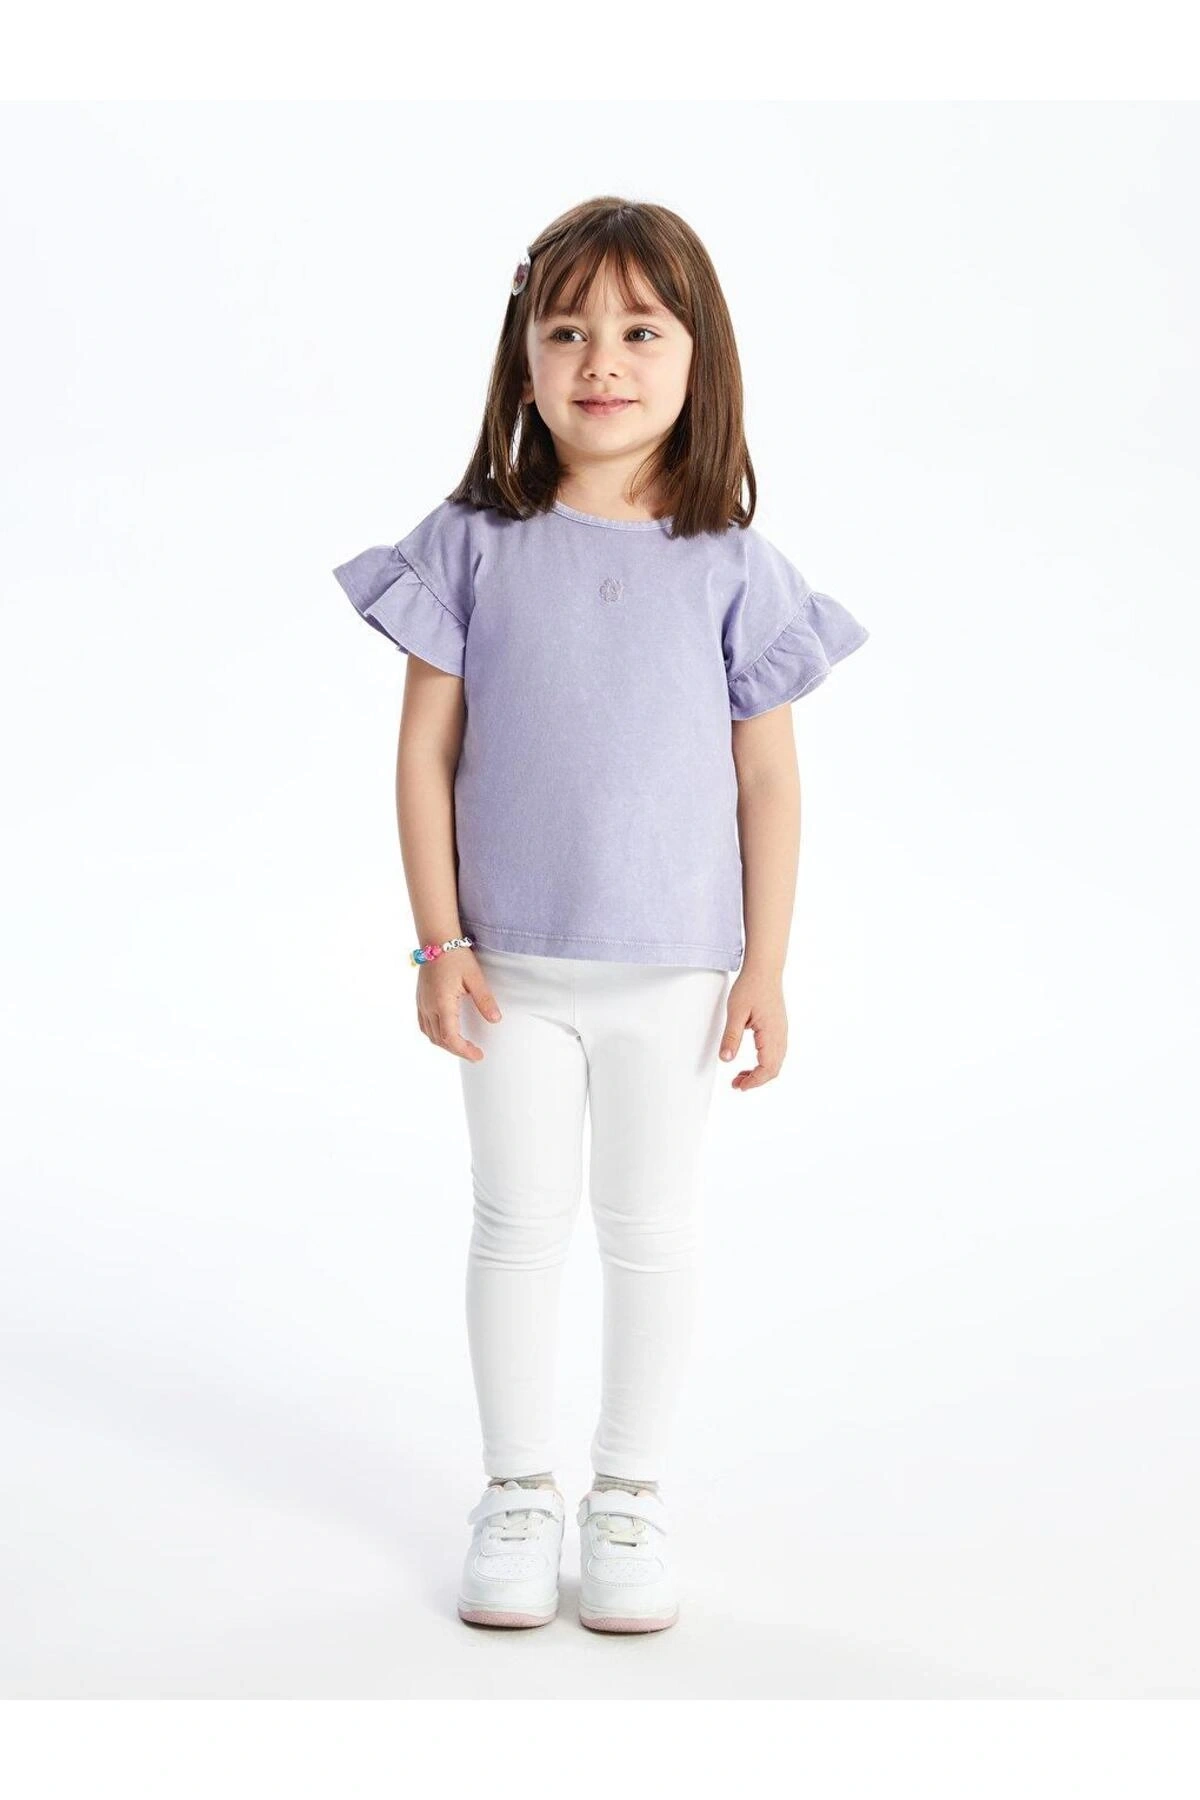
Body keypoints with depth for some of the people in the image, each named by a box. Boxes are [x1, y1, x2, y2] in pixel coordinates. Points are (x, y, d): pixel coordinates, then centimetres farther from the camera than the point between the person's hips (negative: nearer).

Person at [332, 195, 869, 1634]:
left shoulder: (731, 568, -3)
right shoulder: (473, 545, -4)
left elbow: (769, 778, 0)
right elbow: (427, 750, -2)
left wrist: (765, 966, -2)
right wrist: (441, 942, -5)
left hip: (675, 967, 0)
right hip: (512, 964, 0)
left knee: (649, 1229, 10)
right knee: (519, 1223, 9)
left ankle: (630, 1494, 27)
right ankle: (517, 1492, 25)